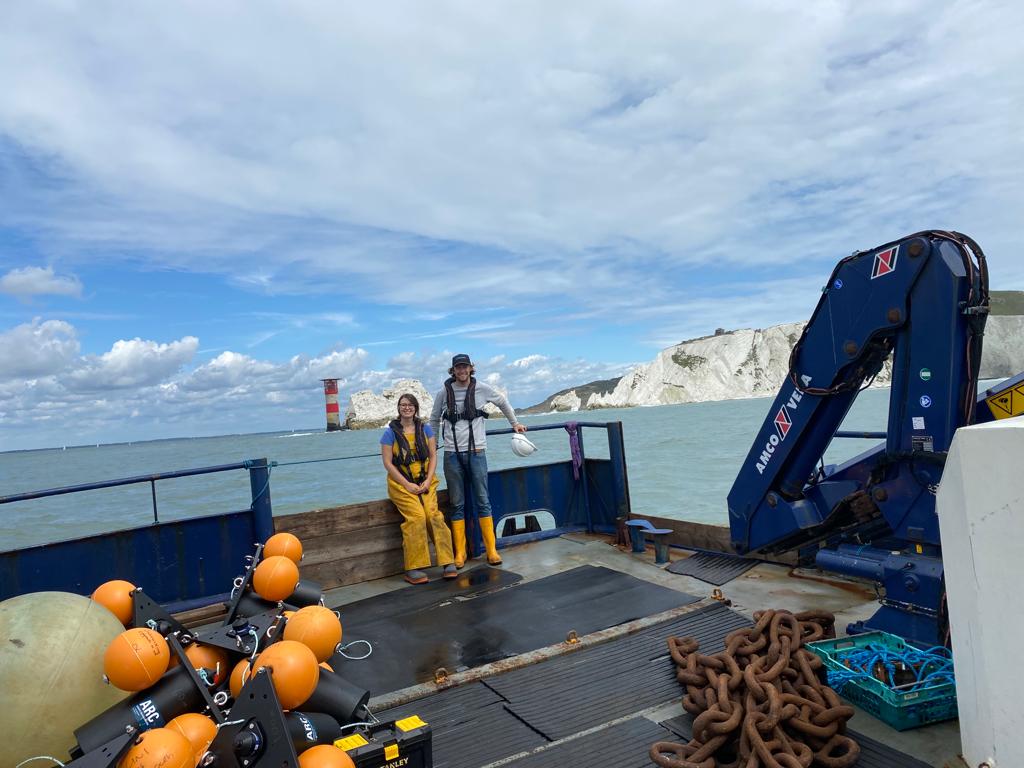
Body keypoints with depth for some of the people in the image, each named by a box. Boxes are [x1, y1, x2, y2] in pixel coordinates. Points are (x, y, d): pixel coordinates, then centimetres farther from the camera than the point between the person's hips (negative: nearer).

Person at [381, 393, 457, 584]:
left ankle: (448, 562, -16)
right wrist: (407, 484, -11)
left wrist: (428, 480, -8)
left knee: (433, 514, -22)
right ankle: (413, 569, -18)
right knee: (416, 516, -24)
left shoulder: (426, 429, 9)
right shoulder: (391, 432, 1)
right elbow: (387, 463, -3)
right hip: (401, 483, -2)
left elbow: (433, 456, 8)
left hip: (425, 481, 2)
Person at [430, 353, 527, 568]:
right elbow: (434, 419, 17)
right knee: (457, 504, 5)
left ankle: (491, 550, 8)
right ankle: (460, 553, 12)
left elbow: (502, 402, 19)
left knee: (483, 501, 1)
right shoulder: (444, 392, 2)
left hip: (476, 452, -1)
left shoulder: (482, 389, 1)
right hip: (452, 454, 1)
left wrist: (515, 423, 27)